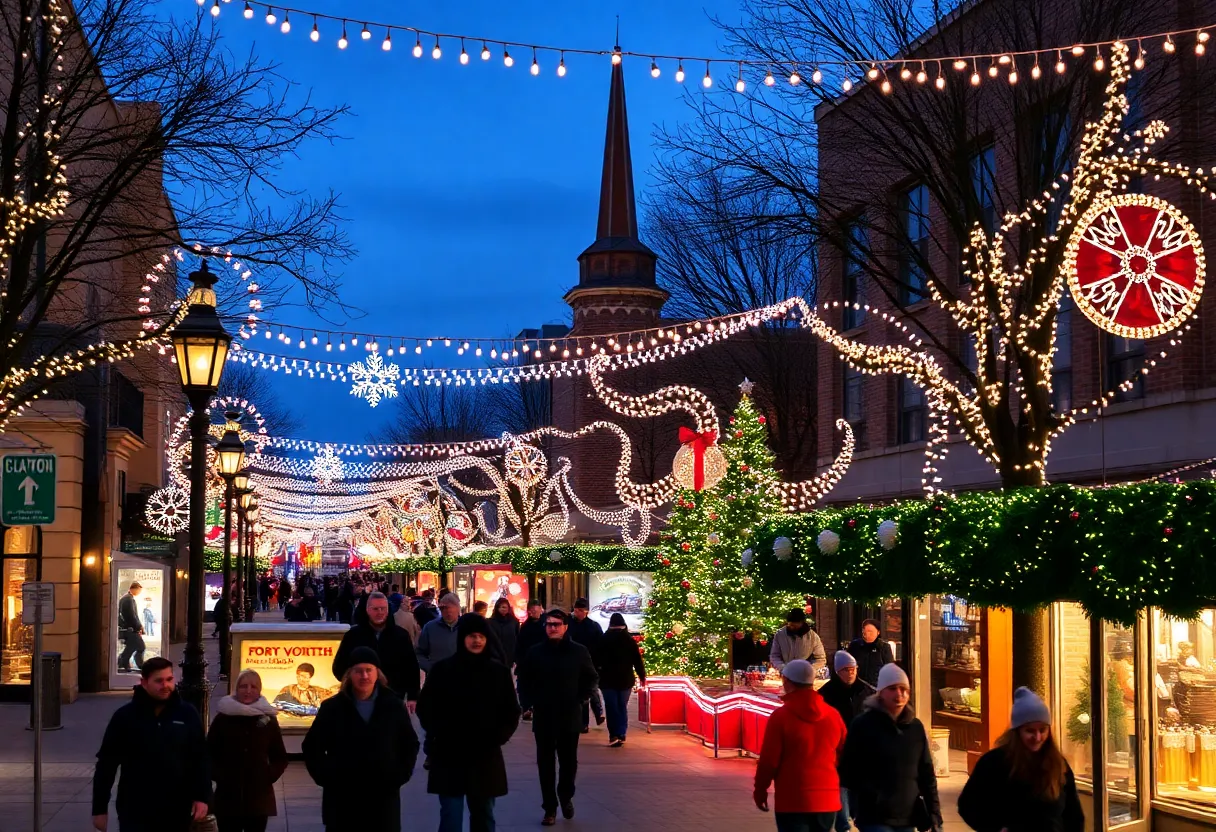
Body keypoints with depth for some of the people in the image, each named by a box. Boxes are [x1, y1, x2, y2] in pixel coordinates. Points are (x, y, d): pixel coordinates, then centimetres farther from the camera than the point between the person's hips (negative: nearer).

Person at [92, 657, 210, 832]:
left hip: (176, 812, 2)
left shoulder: (187, 715, 1)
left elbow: (200, 759, 5)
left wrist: (202, 797, -4)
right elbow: (106, 763, 0)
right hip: (136, 812, -2)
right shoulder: (125, 716, -3)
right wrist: (100, 808, -1)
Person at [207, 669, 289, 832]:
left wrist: (270, 775, -4)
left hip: (259, 797, 1)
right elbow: (208, 754, 5)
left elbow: (280, 758, 12)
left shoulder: (268, 719, 4)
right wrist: (218, 775, -8)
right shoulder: (223, 718, 0)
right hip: (228, 796, -1)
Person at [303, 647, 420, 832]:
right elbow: (311, 747, 5)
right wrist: (327, 778, -4)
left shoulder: (393, 705, 2)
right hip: (342, 799, -1)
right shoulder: (333, 707, -1)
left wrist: (401, 775, 2)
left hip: (384, 798, 1)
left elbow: (410, 745, 13)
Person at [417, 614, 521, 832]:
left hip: (485, 757, 2)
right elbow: (425, 707, 2)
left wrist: (499, 737, -7)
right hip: (449, 757, -2)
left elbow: (511, 712, 9)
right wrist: (439, 735, -10)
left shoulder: (499, 672, 2)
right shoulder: (442, 669, -4)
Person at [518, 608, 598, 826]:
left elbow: (591, 678, 8)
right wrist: (533, 701, 2)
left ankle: (566, 796, 33)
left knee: (569, 761, 7)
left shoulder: (579, 651, -2)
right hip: (543, 717, 0)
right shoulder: (535, 652, -1)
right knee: (545, 764, 3)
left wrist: (580, 699, 0)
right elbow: (524, 679, 10)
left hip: (570, 716, 0)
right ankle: (549, 807, 11)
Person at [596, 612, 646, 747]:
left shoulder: (604, 639, -4)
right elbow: (637, 660, -2)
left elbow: (597, 659, 0)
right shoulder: (629, 640, -2)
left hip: (608, 679, -1)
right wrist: (642, 676, 7)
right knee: (622, 707, 11)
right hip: (626, 679, 1)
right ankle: (621, 735, 6)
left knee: (611, 707, 1)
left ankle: (614, 735, -9)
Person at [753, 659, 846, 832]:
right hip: (828, 800, 5)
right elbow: (843, 757, 12)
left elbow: (769, 759, -8)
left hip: (792, 800, -5)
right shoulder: (833, 715, 4)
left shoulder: (781, 716, -10)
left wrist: (760, 790, 6)